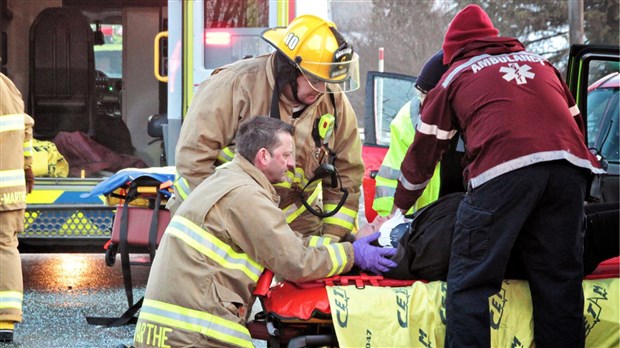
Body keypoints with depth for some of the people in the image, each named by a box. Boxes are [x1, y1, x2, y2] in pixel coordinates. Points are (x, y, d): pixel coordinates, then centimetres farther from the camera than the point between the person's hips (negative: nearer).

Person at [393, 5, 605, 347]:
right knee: (559, 282, 9)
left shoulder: (455, 76, 23)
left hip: (503, 171, -4)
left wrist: (399, 209, 38)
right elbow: (576, 121, 34)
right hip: (569, 168, 4)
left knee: (471, 284, -2)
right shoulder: (540, 62, 32)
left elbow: (423, 153, 27)